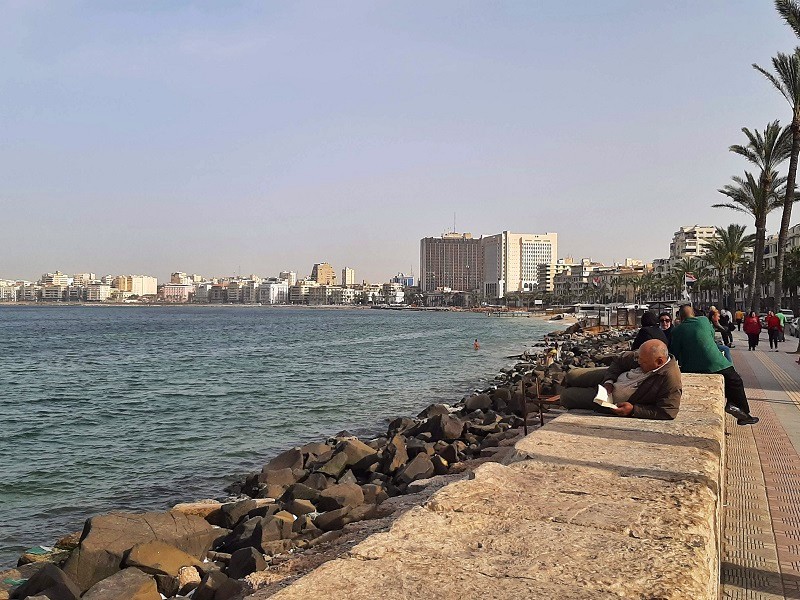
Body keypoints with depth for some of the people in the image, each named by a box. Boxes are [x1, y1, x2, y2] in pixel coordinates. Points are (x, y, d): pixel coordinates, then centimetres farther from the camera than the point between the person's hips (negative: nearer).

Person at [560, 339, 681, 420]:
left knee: (566, 396, -1)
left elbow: (667, 413, -31)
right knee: (571, 375, 15)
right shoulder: (646, 355, -17)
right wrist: (609, 381, -16)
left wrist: (633, 410, -32)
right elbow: (619, 361, 0)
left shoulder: (672, 383, -36)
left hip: (615, 402, -6)